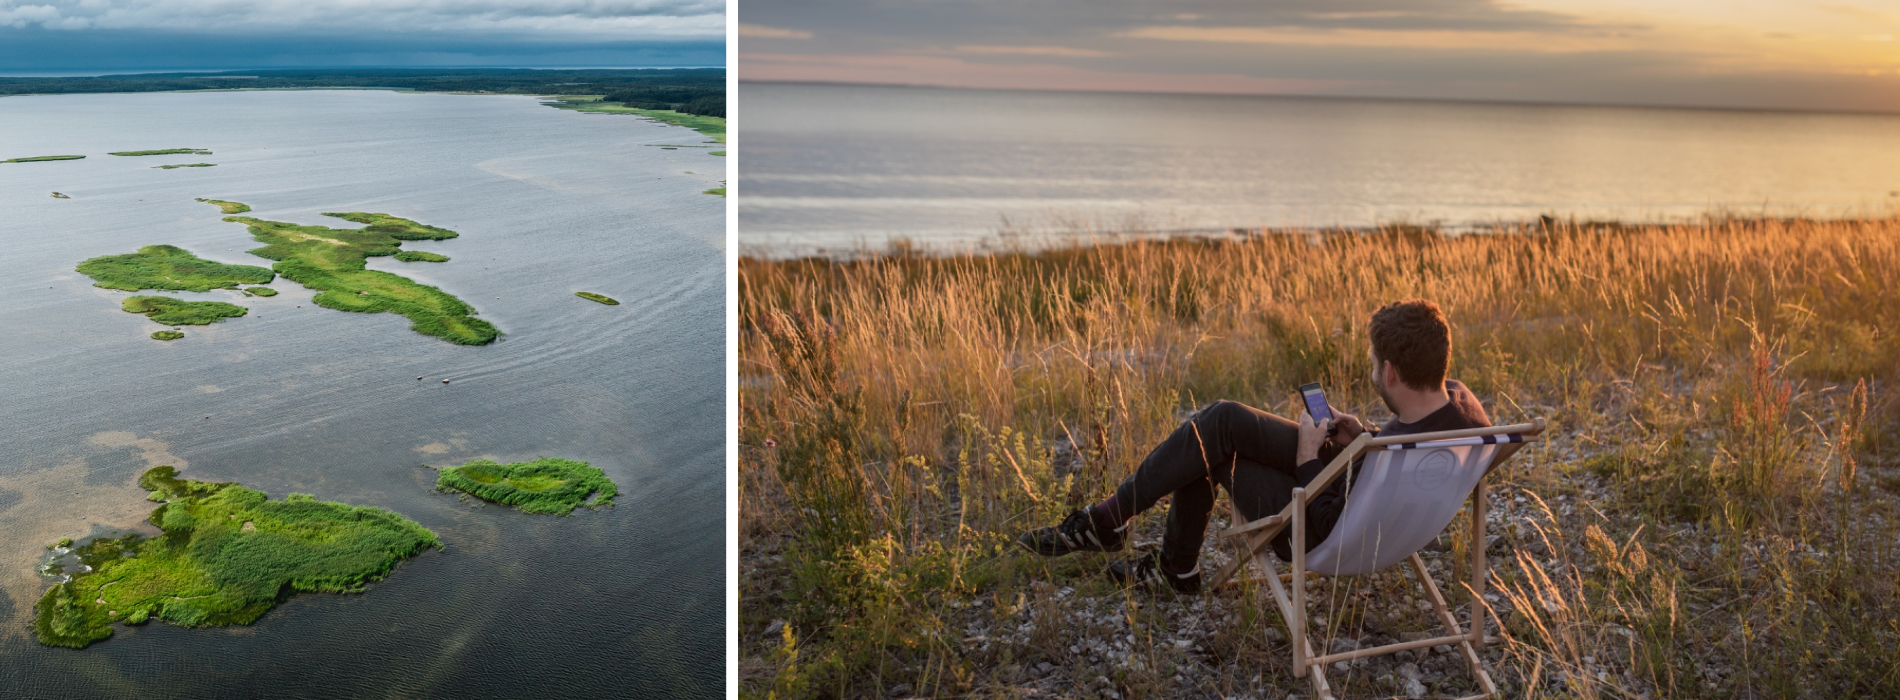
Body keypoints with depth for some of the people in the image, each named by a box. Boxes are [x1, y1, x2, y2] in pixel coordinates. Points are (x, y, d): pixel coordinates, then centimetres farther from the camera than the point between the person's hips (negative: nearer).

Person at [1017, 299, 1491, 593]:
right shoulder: (1460, 397, -13)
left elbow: (1326, 529, -27)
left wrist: (1308, 457, -17)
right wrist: (1365, 440, -4)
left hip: (1326, 542, -9)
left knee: (1209, 445, -8)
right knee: (1221, 419, 4)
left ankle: (1106, 524, 10)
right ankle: (1175, 566, 19)